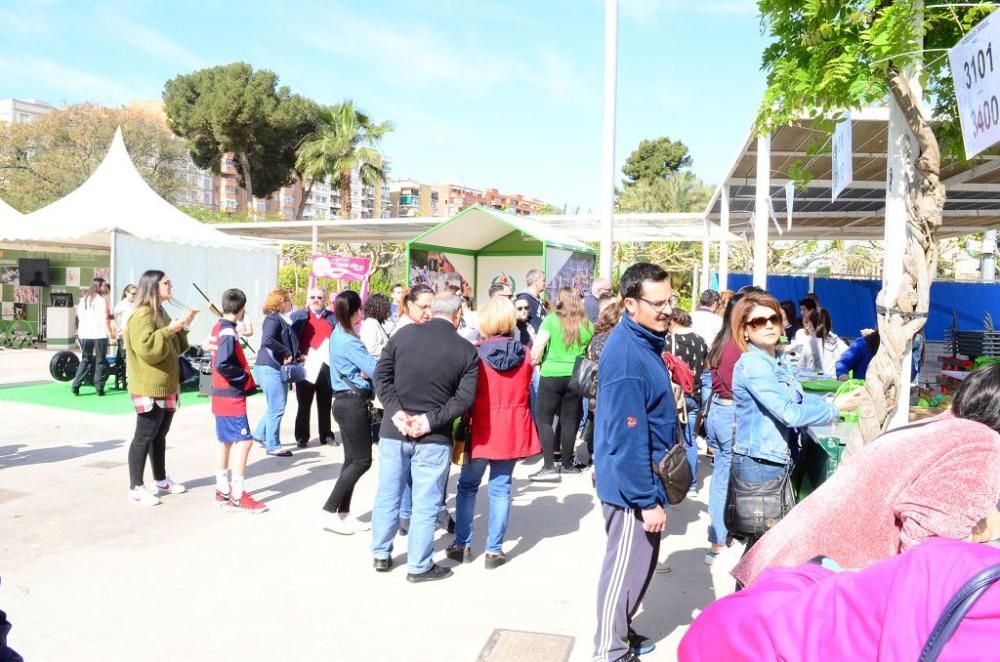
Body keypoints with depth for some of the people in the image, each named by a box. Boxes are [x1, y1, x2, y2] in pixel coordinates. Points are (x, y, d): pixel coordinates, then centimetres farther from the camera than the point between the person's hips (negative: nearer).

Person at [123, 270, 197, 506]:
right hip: (150, 390, -10)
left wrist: (183, 328, 10)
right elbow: (146, 348, -27)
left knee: (160, 436, 17)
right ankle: (136, 488, 2)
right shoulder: (142, 316, -14)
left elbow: (175, 349, 22)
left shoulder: (161, 314, 17)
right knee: (143, 437, -4)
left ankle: (161, 481, 27)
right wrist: (169, 330, -26)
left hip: (166, 388, 10)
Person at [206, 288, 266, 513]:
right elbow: (222, 365, -27)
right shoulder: (228, 332, -18)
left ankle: (223, 490, 24)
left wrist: (242, 374, 12)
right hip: (231, 395, -10)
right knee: (243, 441, -7)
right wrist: (245, 377, -15)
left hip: (222, 393, 10)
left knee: (226, 441, 16)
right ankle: (237, 496, -4)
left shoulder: (218, 327, 9)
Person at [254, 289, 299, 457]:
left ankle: (260, 434, 34)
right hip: (269, 367, -10)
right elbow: (267, 340, -29)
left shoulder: (282, 320, 15)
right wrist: (287, 352, -22)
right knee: (277, 408, -5)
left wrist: (295, 355, 5)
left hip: (279, 368, 10)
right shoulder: (273, 318, -13)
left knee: (277, 406, 19)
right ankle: (273, 446, 3)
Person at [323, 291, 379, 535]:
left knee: (352, 459, 12)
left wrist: (366, 371, -11)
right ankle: (330, 511, 0)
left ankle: (343, 513, 18)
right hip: (353, 403, -10)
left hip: (346, 402, 10)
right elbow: (375, 368, -21)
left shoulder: (340, 335, 14)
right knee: (362, 460, -4)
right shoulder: (348, 341, -17)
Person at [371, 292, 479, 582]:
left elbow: (381, 375, -4)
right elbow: (464, 397, -13)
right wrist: (431, 421, -14)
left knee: (387, 495, 16)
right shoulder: (467, 350, -6)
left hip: (393, 430, 3)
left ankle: (381, 555, 30)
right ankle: (420, 566, 16)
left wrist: (396, 411, -9)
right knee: (426, 503, 7)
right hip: (434, 437, -3)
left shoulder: (403, 333, -1)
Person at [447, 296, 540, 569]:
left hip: (482, 429, -2)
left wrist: (464, 423, 9)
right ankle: (494, 550, 11)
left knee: (468, 485, 14)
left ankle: (462, 544, 19)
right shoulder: (524, 353, -1)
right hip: (512, 429, 2)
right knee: (501, 488, 7)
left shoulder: (476, 352, -10)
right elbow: (525, 390, 10)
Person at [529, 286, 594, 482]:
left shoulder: (551, 320, -6)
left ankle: (549, 467, -2)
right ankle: (566, 464, 20)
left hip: (551, 375, -3)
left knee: (543, 419, 4)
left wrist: (534, 362, 4)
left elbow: (538, 345, -13)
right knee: (569, 421, 11)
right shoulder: (587, 324, 4)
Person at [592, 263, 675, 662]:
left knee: (640, 563, 22)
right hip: (633, 485, -9)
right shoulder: (627, 356, -26)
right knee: (626, 567, 6)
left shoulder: (644, 341, 5)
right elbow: (628, 438, -27)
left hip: (644, 479, 10)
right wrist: (647, 500, -22)